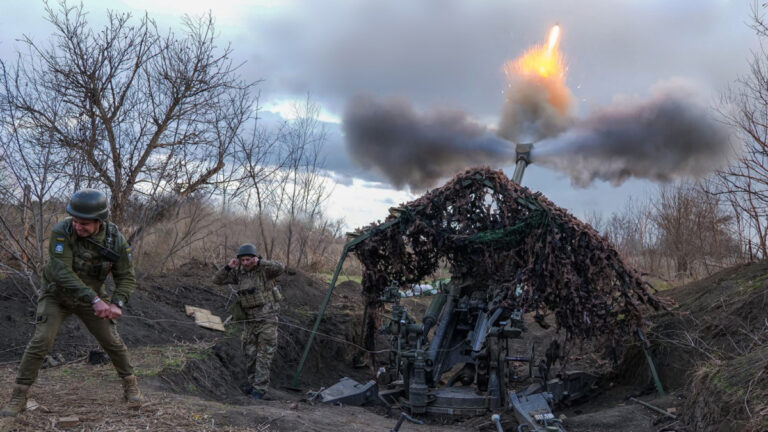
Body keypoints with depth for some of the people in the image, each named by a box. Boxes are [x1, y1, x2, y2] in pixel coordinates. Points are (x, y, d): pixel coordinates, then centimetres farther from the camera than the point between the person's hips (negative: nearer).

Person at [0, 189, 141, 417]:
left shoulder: (116, 239, -20)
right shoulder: (61, 232, -30)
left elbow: (126, 277, -14)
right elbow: (62, 272, -36)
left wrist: (117, 305, -33)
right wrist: (95, 300, -42)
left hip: (91, 296, 2)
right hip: (56, 295, -2)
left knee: (112, 341, 2)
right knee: (41, 341, -15)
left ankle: (130, 382, 23)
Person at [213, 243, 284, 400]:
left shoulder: (264, 269, -12)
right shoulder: (238, 272, 2)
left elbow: (280, 268, -32)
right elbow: (217, 280, 1)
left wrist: (259, 262, -36)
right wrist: (228, 267, -13)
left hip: (267, 318, -5)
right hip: (250, 318, 6)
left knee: (264, 354, -4)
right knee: (250, 353, 12)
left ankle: (260, 388, -1)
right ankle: (253, 382, 28)